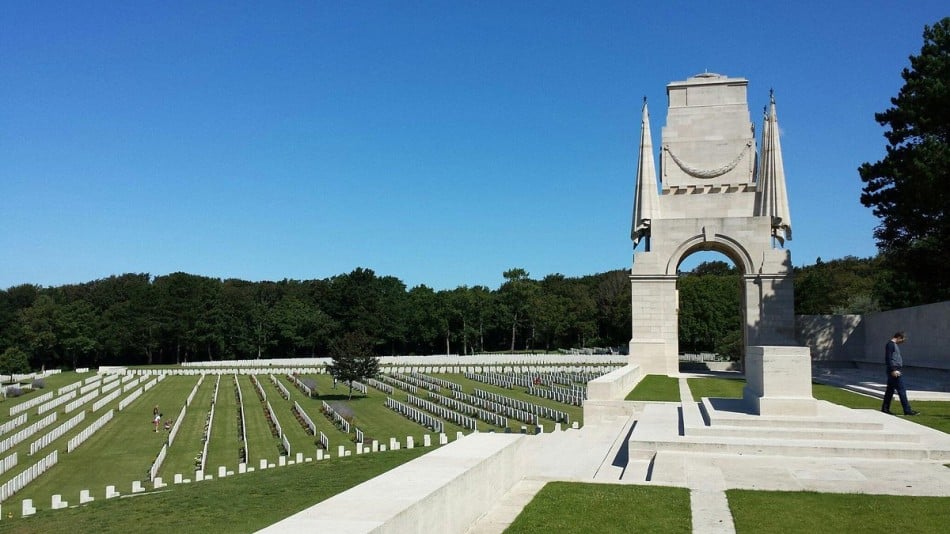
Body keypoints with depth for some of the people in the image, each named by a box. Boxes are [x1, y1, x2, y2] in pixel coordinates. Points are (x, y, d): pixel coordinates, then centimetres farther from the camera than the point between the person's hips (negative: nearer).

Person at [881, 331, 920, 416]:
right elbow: (888, 358, -18)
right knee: (902, 391, -9)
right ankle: (907, 410, -8)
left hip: (897, 371, 10)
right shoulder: (890, 344, -11)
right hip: (894, 371, -10)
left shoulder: (895, 345, 20)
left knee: (890, 390, 11)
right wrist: (893, 370, -22)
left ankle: (885, 408, 14)